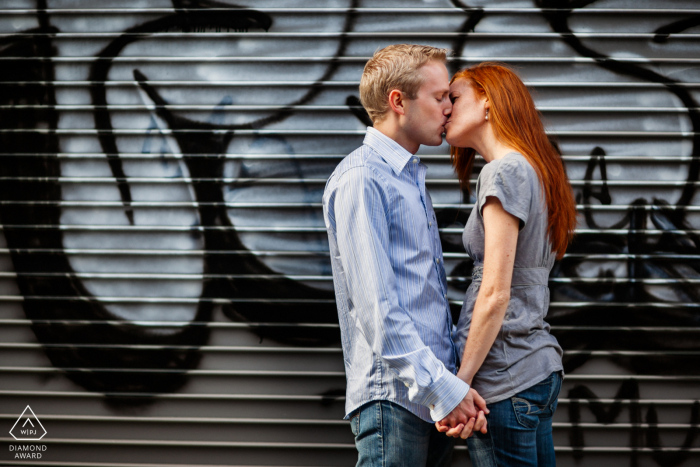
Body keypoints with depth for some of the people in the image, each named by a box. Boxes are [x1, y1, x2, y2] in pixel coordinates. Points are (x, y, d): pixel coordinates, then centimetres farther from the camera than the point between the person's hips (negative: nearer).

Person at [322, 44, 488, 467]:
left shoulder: (412, 177, 20)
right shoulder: (360, 178, -11)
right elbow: (375, 305, -18)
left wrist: (455, 377, 17)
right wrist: (441, 385, -20)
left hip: (437, 393, 9)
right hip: (394, 394, -9)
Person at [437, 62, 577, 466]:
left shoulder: (504, 171, -12)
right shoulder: (539, 171, 15)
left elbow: (495, 294, -17)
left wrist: (461, 381, -13)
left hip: (506, 380, -9)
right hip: (541, 367, 9)